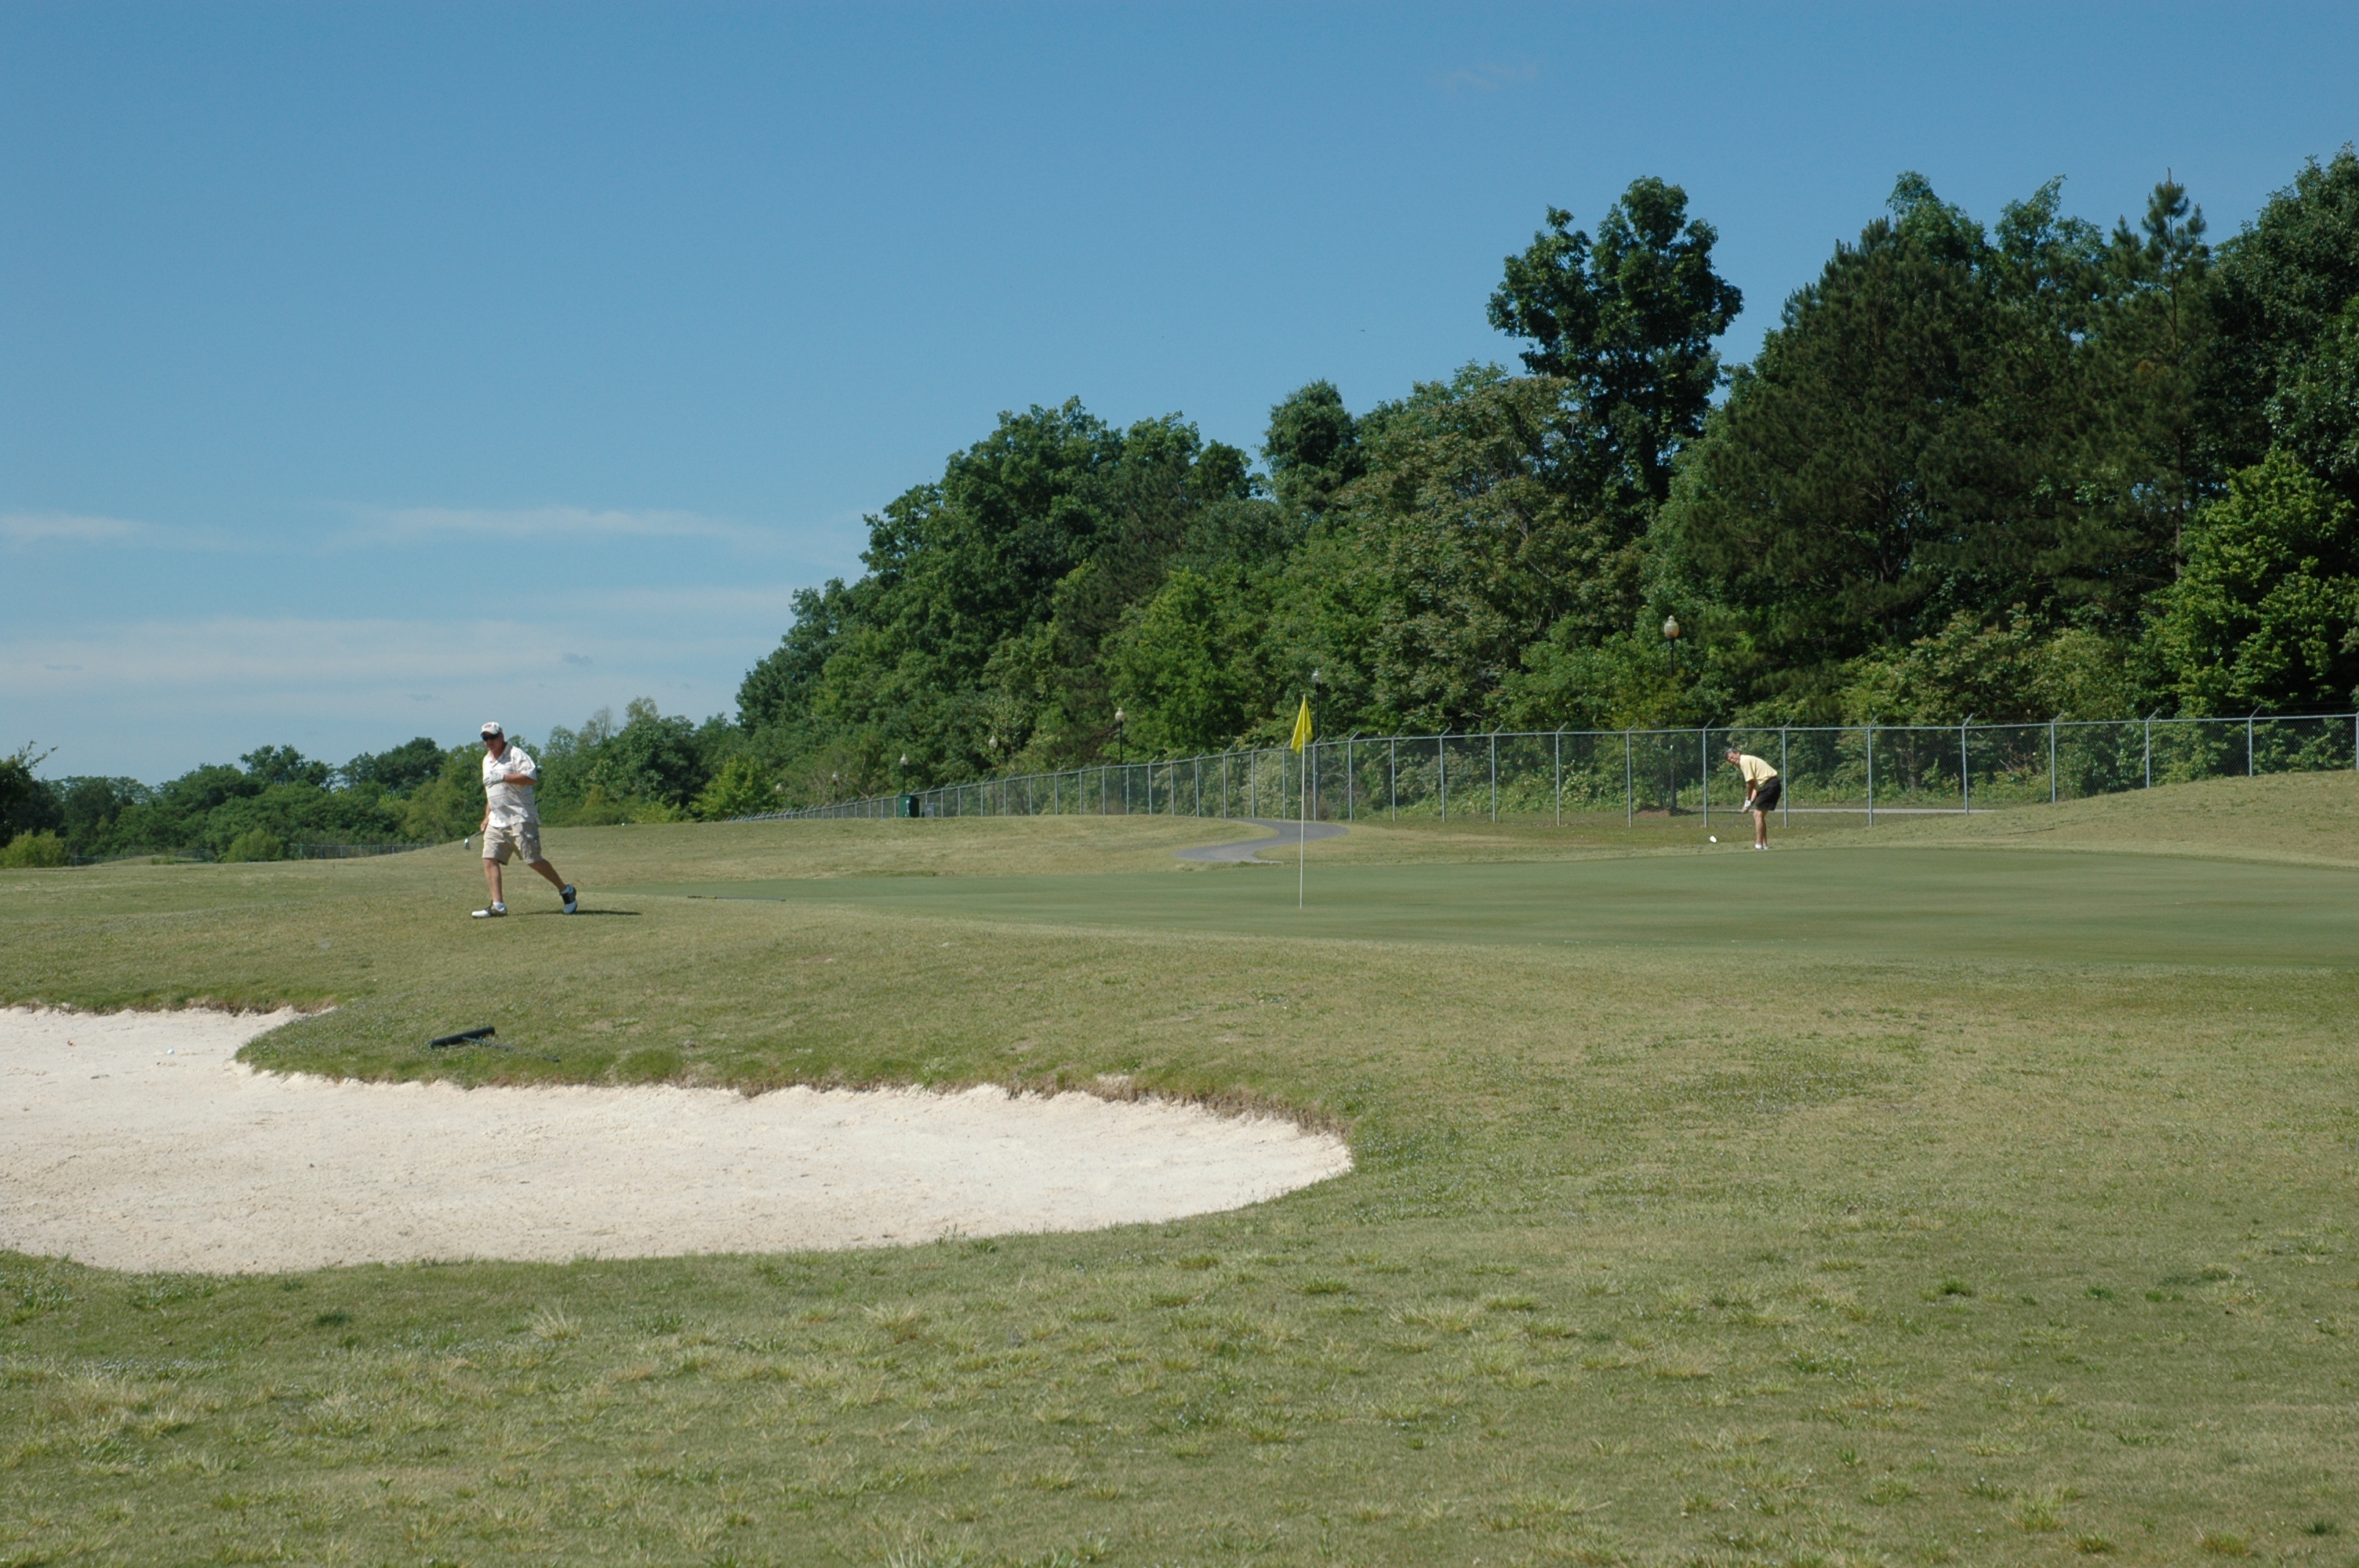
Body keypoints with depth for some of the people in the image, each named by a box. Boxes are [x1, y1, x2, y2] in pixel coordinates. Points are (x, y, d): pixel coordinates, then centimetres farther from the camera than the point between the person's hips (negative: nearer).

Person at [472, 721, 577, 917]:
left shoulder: (516, 754, -6)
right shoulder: (487, 760, 20)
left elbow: (532, 777, -21)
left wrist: (503, 777, -24)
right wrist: (487, 816, 25)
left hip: (520, 818, -8)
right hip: (497, 821, 8)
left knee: (533, 860, -9)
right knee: (489, 859, -6)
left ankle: (565, 890, 8)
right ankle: (498, 905, -8)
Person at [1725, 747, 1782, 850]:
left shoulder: (1745, 761, -11)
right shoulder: (1747, 761, 18)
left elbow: (1750, 783, -14)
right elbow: (1755, 785, 12)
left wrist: (1748, 801, -2)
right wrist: (1751, 801, 0)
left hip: (1770, 783, -10)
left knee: (1758, 815, -9)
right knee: (1759, 815, 13)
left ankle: (1759, 845, -11)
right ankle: (1764, 845, 14)